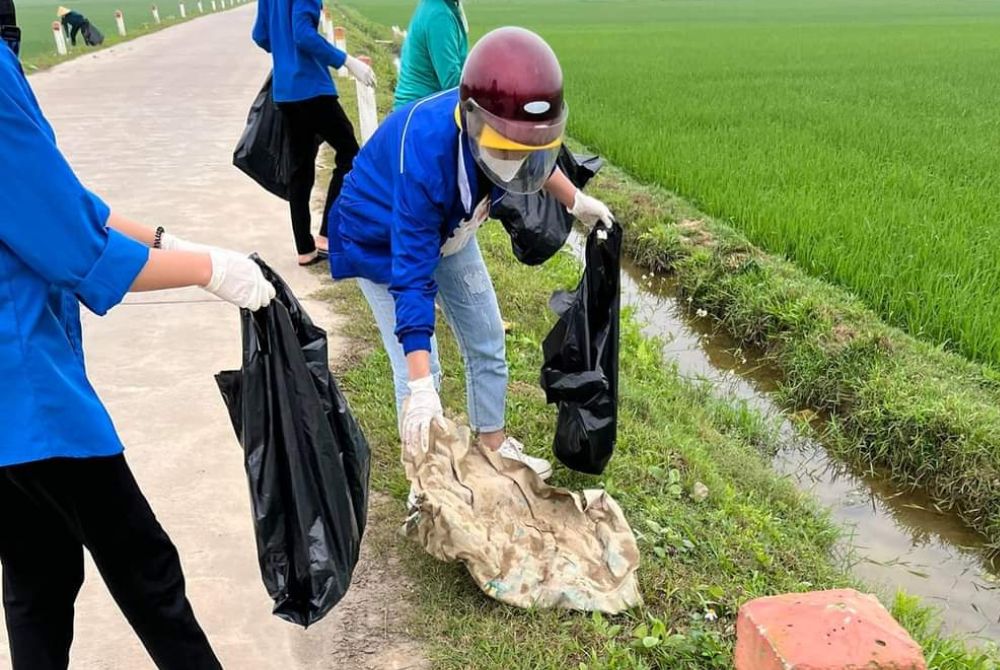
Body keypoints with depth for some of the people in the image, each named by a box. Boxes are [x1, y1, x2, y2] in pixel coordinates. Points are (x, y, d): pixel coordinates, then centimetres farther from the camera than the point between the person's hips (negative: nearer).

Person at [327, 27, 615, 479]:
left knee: (487, 344, 12)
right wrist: (421, 385, -40)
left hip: (450, 233, 6)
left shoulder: (493, 126, -26)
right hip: (384, 243, -6)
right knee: (417, 373, -9)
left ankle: (494, 444, 32)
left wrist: (576, 202, 13)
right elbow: (412, 277, -39)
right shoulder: (425, 157, -43)